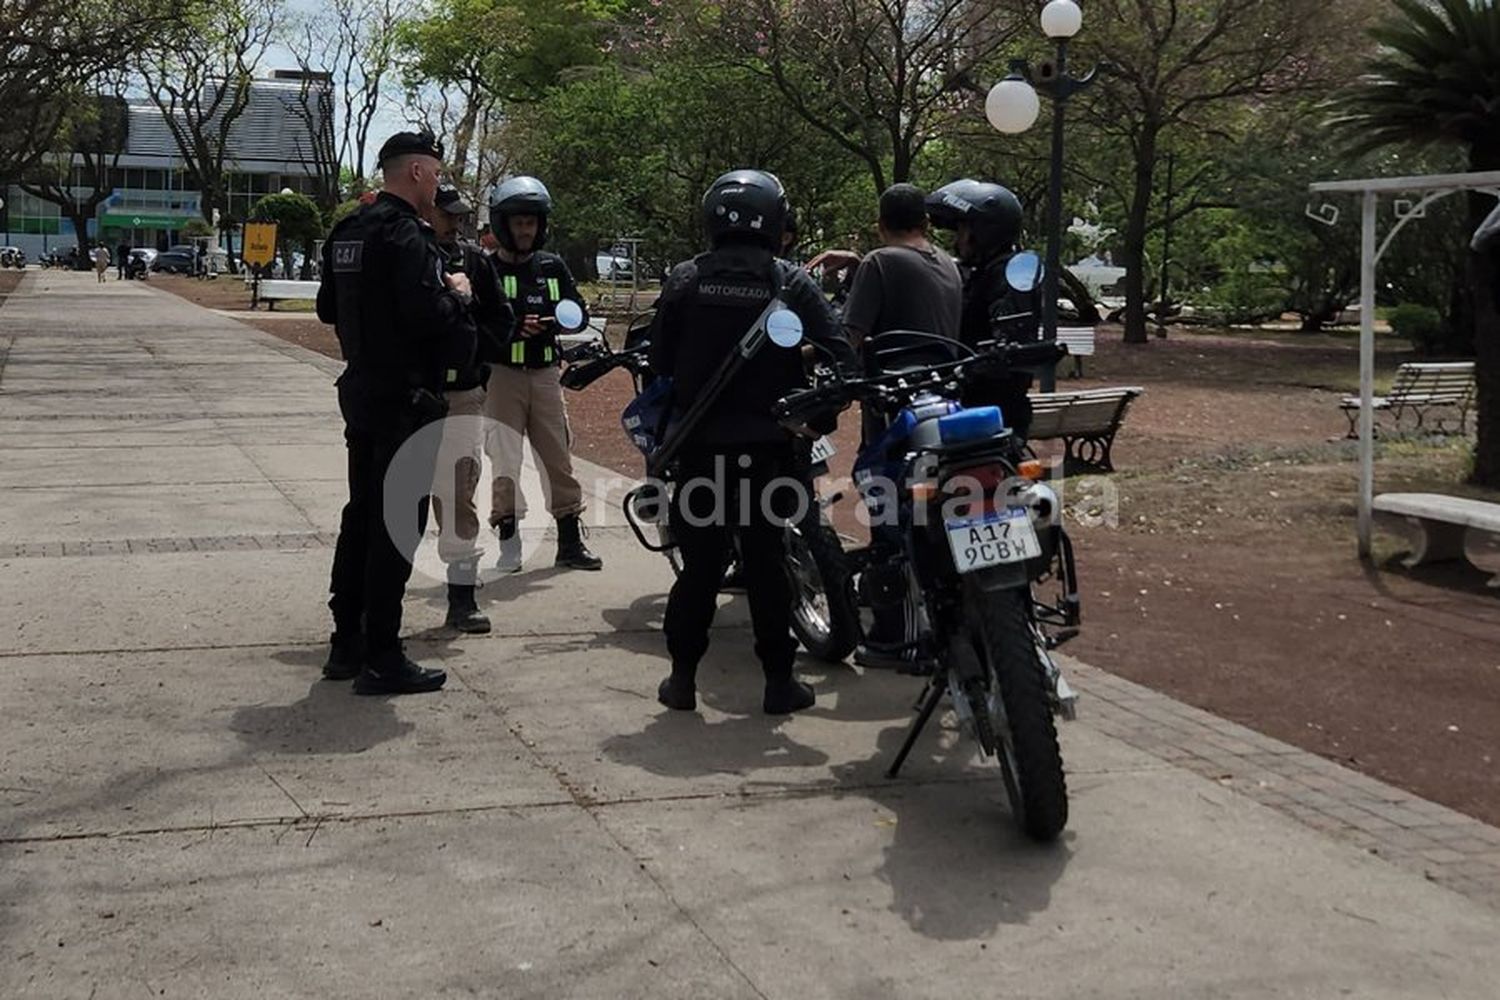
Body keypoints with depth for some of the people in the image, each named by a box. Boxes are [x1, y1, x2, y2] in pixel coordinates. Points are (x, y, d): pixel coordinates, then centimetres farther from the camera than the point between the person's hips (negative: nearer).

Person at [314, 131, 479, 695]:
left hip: (362, 393, 10)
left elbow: (328, 308, 19)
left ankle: (346, 644, 23)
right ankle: (381, 659, -1)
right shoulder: (404, 233, -17)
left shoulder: (347, 232, 12)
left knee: (361, 516, 16)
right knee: (394, 526, -5)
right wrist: (456, 294, -9)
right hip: (405, 400, -9)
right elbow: (428, 313, -27)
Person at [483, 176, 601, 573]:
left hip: (545, 375, 4)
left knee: (558, 460, 7)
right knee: (505, 462, -3)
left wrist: (551, 321, -15)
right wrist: (513, 328, -25)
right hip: (501, 374, -3)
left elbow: (579, 313, 5)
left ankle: (570, 541, 14)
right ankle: (508, 542, 4)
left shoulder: (553, 267, 10)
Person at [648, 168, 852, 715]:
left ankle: (682, 676, 13)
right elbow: (839, 356, -10)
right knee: (766, 558, 7)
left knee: (700, 558, 10)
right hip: (769, 442, -1)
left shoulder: (685, 279, -3)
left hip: (700, 439, 1)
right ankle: (779, 680, 11)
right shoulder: (793, 284, -6)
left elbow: (660, 361, -1)